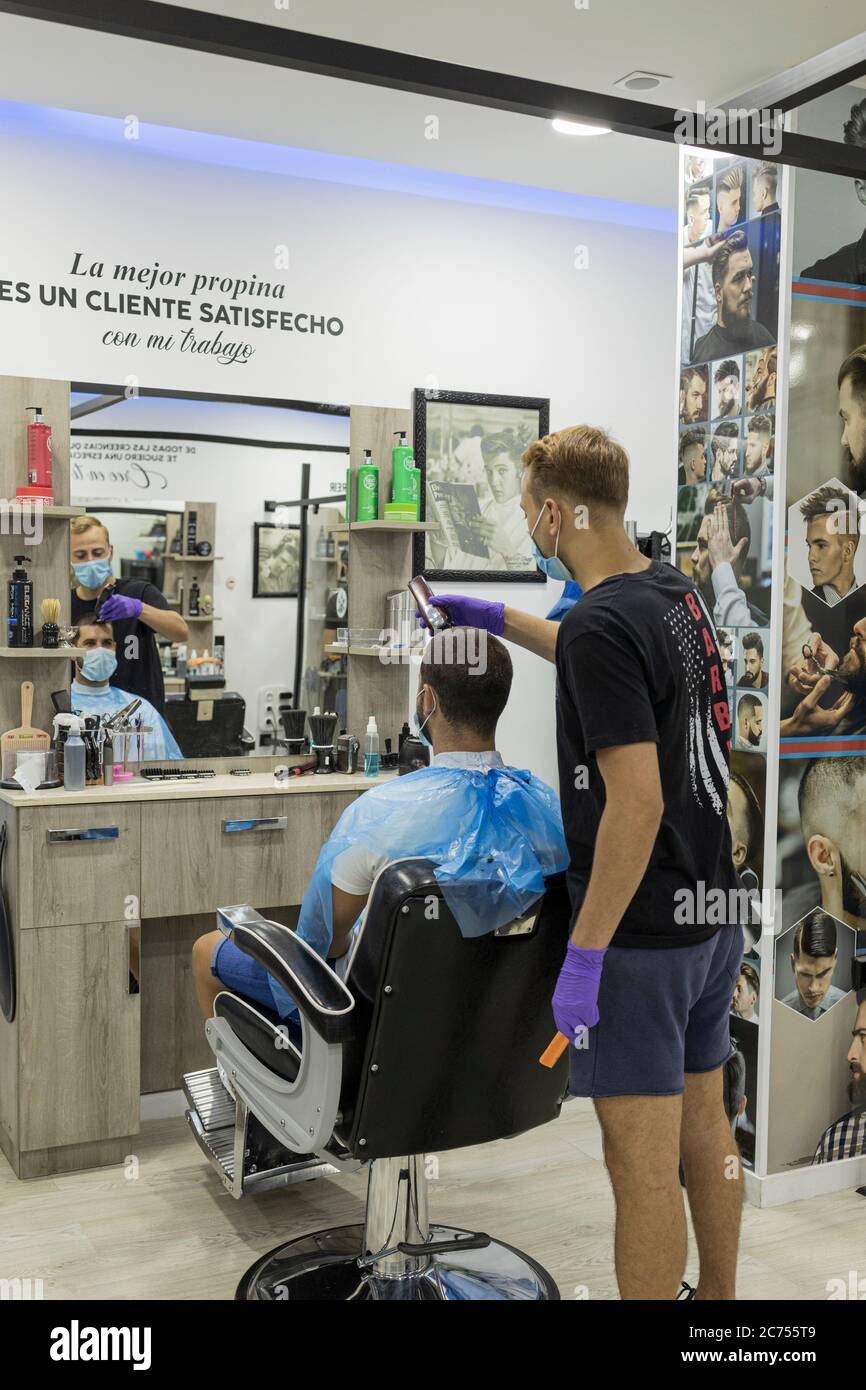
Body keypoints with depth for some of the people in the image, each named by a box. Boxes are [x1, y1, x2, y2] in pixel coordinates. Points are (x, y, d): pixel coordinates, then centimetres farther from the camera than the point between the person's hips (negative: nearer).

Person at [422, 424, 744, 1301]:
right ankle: (719, 1294, 36)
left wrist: (584, 954, -20)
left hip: (641, 934, -9)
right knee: (704, 1130, 21)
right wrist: (495, 618, 33)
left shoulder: (602, 622, -20)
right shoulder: (675, 597, 7)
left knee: (643, 1164, 2)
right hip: (713, 915, 9)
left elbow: (637, 802, -25)